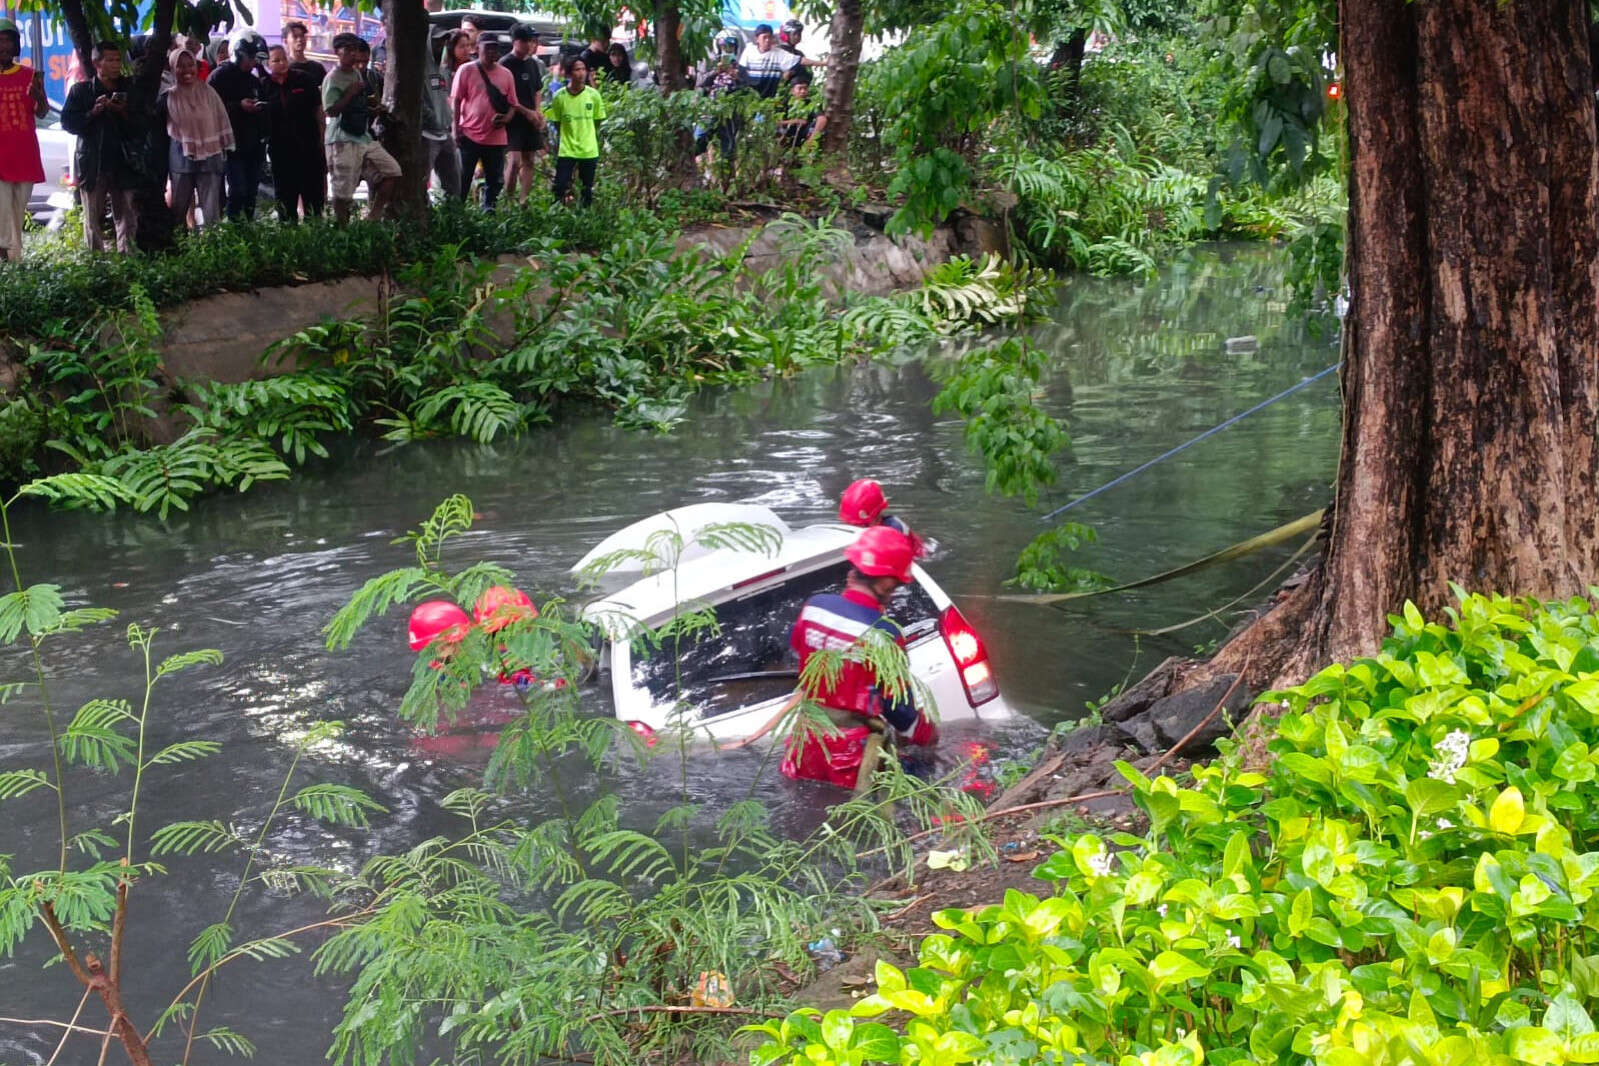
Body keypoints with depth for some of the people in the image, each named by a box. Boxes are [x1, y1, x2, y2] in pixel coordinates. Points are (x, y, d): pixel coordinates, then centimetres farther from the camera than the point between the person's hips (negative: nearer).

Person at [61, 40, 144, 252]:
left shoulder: (129, 89, 11)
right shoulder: (81, 90, 4)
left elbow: (140, 126, 8)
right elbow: (67, 122, -2)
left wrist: (124, 113, -10)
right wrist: (93, 113, -14)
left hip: (123, 163, 2)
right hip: (92, 162, -2)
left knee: (127, 218, -1)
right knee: (92, 220, 1)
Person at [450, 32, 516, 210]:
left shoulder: (505, 74, 8)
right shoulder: (466, 70, -1)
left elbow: (512, 104, 12)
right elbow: (456, 101, 0)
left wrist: (506, 118, -10)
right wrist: (456, 130, -6)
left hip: (496, 137, 3)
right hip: (469, 135, -3)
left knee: (495, 181, 7)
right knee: (462, 179, 1)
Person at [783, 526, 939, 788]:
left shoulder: (814, 607, -8)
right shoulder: (885, 634, -22)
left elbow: (795, 645, 14)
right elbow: (897, 704, -13)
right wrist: (926, 733, 6)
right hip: (852, 745, -4)